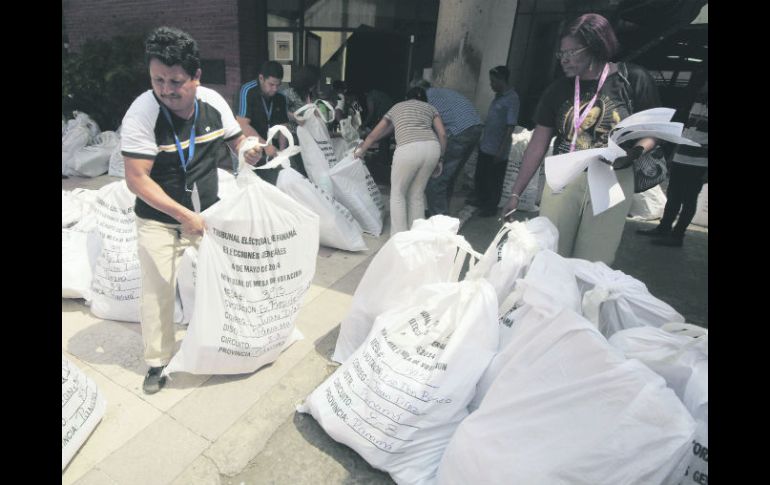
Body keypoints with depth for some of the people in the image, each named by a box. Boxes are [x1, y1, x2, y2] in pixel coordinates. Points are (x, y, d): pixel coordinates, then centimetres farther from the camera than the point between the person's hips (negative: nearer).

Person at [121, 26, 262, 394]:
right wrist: (185, 215, -27)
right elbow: (136, 179, -21)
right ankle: (157, 361, 26)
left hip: (206, 213, 4)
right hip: (158, 219, -3)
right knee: (158, 289, 5)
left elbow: (236, 140, 6)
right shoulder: (142, 112, -21)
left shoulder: (213, 102, -10)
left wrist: (250, 152, -18)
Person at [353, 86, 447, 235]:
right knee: (417, 193, 18)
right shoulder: (430, 108, 31)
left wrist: (361, 149, 52)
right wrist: (439, 159, 21)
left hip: (408, 149, -2)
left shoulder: (396, 107, 31)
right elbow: (442, 134, 14)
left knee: (398, 193, 15)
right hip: (432, 147, 3)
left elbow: (374, 135, 36)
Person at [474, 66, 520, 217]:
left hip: (497, 150, -8)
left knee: (494, 181, 7)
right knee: (480, 176, 18)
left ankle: (491, 208, 22)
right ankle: (480, 201, 36)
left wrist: (501, 150, -20)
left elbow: (511, 126, -18)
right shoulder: (498, 96, 9)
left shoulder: (512, 98, -15)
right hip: (485, 146, 8)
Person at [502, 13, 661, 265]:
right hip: (563, 180, 2)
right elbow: (537, 145, 3)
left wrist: (634, 152, -20)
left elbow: (651, 132, 3)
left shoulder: (634, 80, -2)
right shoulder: (558, 89, 4)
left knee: (592, 265, 3)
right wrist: (516, 193, 0)